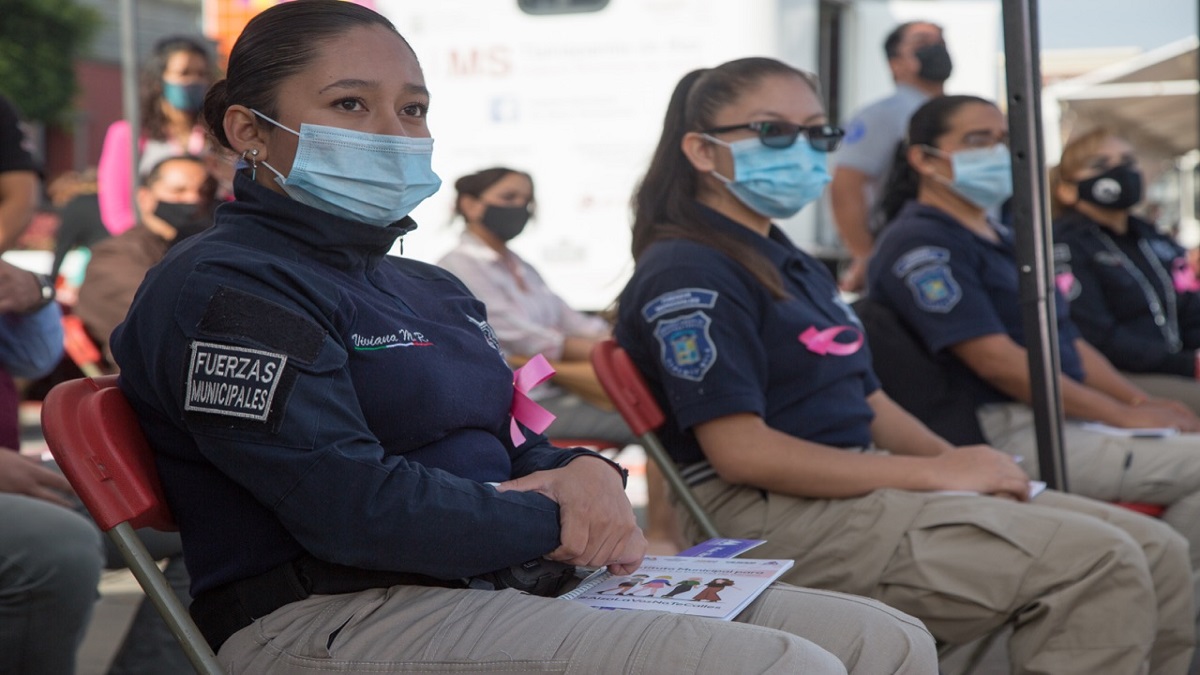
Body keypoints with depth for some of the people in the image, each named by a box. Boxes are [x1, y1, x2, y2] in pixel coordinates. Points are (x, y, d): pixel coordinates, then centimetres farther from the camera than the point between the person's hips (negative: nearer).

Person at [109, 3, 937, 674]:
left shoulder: (428, 290, 22)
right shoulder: (223, 290, -9)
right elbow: (356, 506, -20)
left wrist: (585, 473, -1)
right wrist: (558, 526, -10)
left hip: (507, 580, 10)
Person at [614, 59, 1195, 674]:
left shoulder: (793, 266, 21)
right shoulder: (688, 274, -10)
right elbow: (741, 451, -18)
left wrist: (956, 460, 0)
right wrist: (934, 473, -16)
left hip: (861, 483, 10)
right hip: (777, 517, -10)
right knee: (1097, 566, -21)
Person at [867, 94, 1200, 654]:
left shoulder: (1000, 240, 21)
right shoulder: (920, 244, -10)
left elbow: (1067, 340, 23)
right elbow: (995, 359, -18)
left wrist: (1140, 401, 5)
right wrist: (1125, 416, -15)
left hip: (1074, 417, 10)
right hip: (1009, 434, -10)